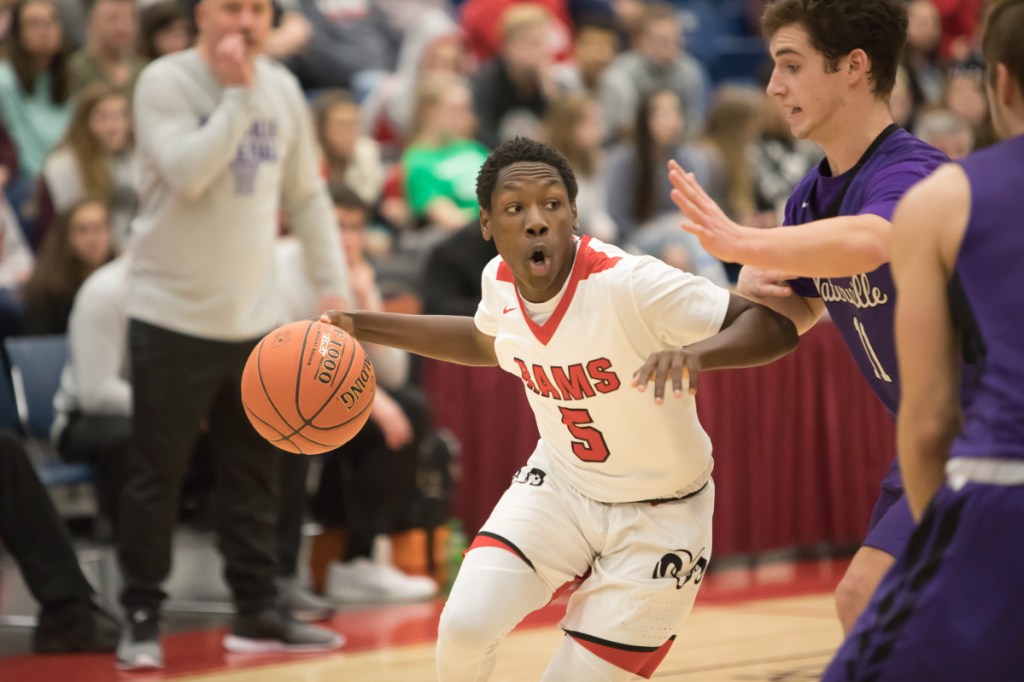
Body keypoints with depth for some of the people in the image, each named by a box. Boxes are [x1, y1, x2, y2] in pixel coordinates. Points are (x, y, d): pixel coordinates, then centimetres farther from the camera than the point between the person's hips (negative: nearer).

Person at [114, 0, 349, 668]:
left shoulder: (282, 88, 6)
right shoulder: (165, 82, -10)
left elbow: (306, 194, 14)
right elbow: (188, 174, -24)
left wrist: (334, 282, 9)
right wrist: (237, 94, -21)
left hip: (256, 317, 5)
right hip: (174, 314, -5)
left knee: (255, 475, 9)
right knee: (157, 475, 0)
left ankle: (259, 610, 18)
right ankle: (143, 619, 9)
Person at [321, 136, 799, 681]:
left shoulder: (631, 283, -29)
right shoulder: (500, 280, -9)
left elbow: (776, 325, -30)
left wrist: (696, 353, -49)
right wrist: (363, 326, 12)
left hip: (658, 514, -4)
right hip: (560, 485, 4)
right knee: (465, 626, -18)